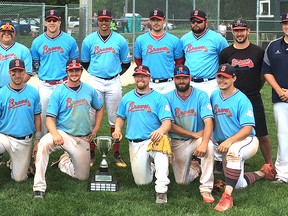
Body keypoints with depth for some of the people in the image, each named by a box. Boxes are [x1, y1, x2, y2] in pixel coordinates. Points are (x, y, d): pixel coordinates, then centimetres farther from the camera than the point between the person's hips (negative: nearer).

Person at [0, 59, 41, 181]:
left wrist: (37, 140, 7)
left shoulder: (33, 93, 1)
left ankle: (15, 162, 38)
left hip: (25, 141, 2)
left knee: (19, 178, 8)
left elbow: (37, 116, 8)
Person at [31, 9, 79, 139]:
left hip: (64, 84, -1)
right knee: (43, 115, 4)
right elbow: (35, 63, 13)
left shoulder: (69, 40, 0)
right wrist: (43, 75, 6)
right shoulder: (37, 42, 3)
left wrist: (68, 76, 1)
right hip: (45, 85, 1)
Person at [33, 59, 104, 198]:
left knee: (82, 176, 7)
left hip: (83, 139, 4)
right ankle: (39, 187, -33)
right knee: (43, 144, -38)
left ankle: (64, 161, 38)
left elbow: (100, 108, 19)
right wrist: (55, 133, -31)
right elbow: (50, 118, -11)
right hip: (63, 134, -3)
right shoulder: (58, 92, -7)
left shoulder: (89, 90, 3)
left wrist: (95, 130, 8)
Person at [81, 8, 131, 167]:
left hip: (114, 83, 0)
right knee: (92, 117, 0)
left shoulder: (120, 40, 2)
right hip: (95, 82, 0)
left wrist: (117, 74, 3)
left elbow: (126, 62, 10)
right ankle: (91, 153, 10)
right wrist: (95, 72, 9)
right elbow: (85, 62, 13)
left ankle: (116, 154, 11)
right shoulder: (89, 40, 2)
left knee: (115, 118, 4)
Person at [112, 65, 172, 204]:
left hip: (153, 140, -4)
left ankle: (161, 190, -41)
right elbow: (120, 117, 25)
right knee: (141, 182, 1)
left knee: (161, 153, -42)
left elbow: (167, 121, -10)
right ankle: (150, 165, 36)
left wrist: (161, 130, -34)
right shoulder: (127, 98, 14)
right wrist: (117, 129, 2)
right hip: (135, 144, 4)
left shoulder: (159, 98, 0)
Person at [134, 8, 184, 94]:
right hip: (148, 84, 1)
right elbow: (137, 60, 16)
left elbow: (179, 62, 11)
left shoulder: (174, 40, 3)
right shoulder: (141, 40, 5)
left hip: (168, 84, 0)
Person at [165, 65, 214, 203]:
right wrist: (194, 134, -17)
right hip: (177, 142, 2)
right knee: (182, 181, -2)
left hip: (198, 138, -1)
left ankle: (206, 189, -25)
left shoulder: (201, 96, -9)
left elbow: (208, 122, -20)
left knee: (209, 146, -36)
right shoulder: (168, 98, -4)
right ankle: (194, 167, 35)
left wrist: (203, 143, -37)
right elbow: (169, 125, -9)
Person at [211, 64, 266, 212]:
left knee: (233, 150, -40)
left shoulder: (242, 100, -13)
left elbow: (248, 128, -20)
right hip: (225, 145, 6)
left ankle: (227, 196, -41)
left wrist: (229, 141, -34)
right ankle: (261, 174, 32)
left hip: (247, 141, -6)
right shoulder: (214, 96, 5)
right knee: (240, 184, 1)